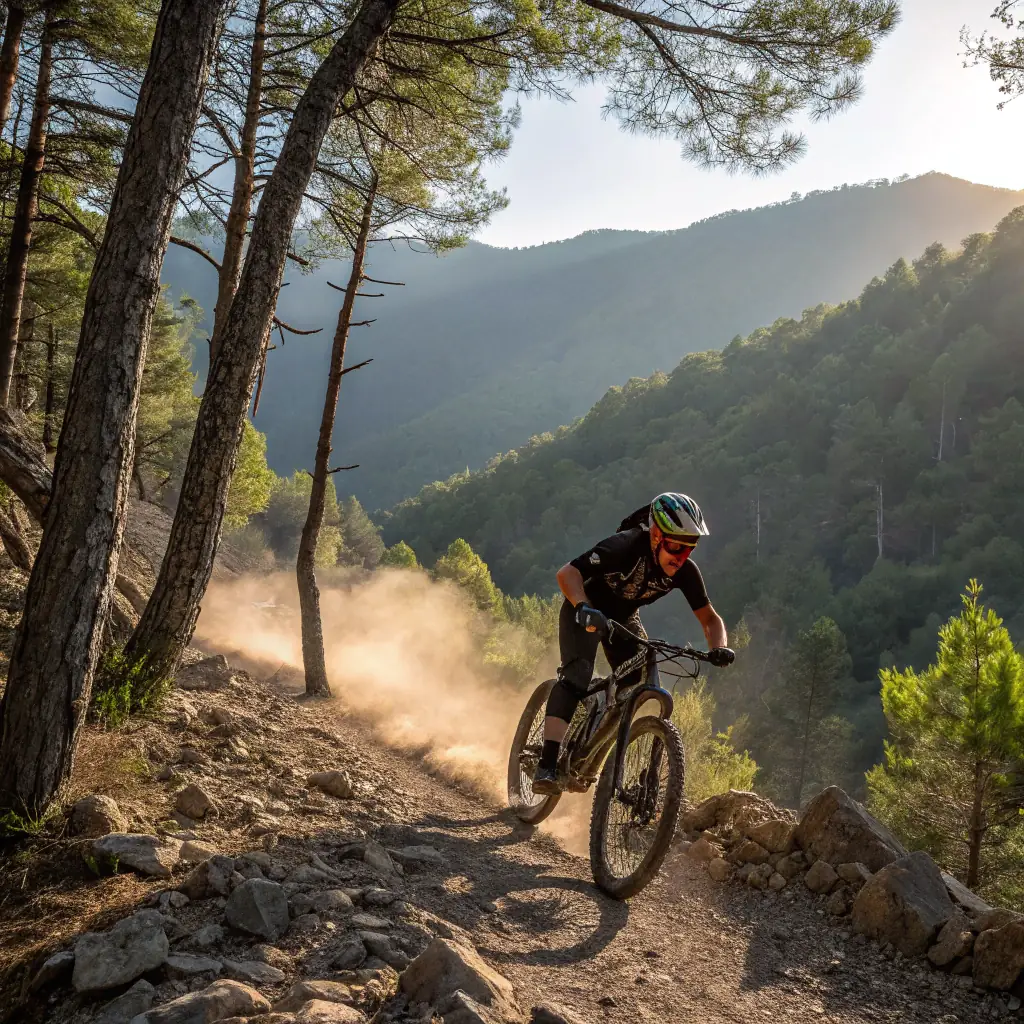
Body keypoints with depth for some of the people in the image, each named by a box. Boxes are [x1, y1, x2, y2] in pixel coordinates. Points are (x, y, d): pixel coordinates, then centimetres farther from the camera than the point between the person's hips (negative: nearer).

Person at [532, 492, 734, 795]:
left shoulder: (685, 571, -20)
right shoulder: (625, 546, -35)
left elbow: (709, 617, -10)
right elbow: (568, 572, -43)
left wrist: (719, 648, -30)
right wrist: (584, 607, -61)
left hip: (623, 618, 6)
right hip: (586, 612, -6)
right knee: (577, 675, -26)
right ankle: (546, 768, -29)